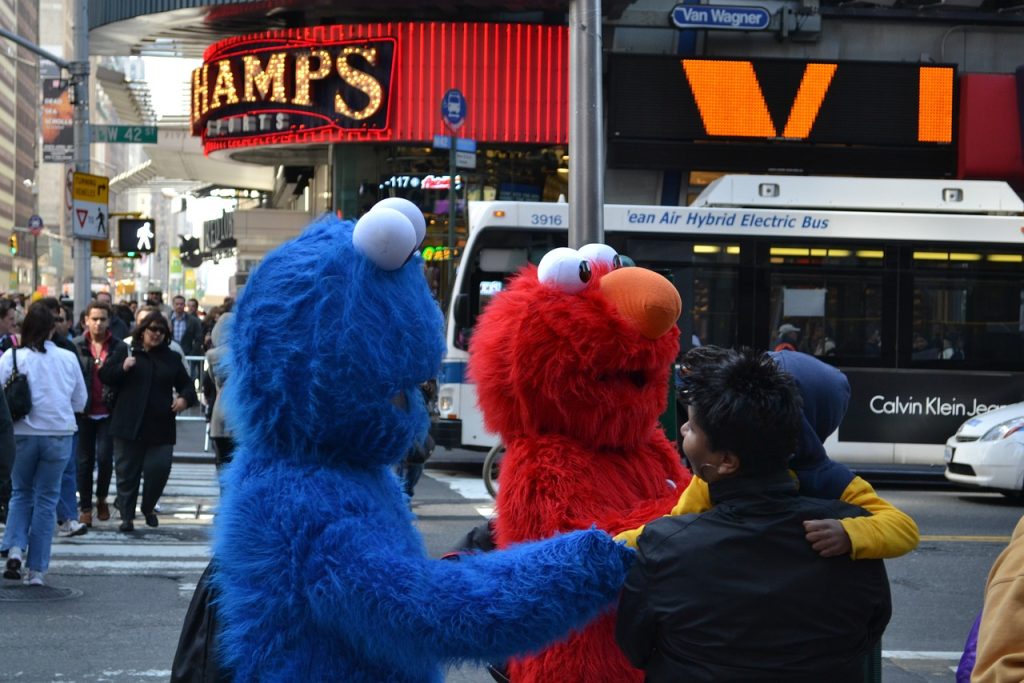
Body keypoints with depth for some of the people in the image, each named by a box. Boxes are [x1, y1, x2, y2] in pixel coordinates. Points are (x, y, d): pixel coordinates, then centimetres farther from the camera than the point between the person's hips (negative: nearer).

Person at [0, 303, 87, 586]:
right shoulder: (68, 359, -1)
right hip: (59, 435, 1)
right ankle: (37, 569, 8)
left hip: (23, 433, -1)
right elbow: (80, 401, 6)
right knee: (46, 497, 9)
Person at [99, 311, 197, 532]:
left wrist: (185, 398, -3)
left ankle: (148, 507, 21)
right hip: (129, 426, -2)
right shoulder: (125, 352, 6)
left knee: (159, 469, -4)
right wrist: (123, 368, -15)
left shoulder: (171, 358, 12)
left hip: (160, 427, 2)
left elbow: (186, 384, 18)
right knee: (127, 472, 2)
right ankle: (127, 516, 11)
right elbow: (104, 375, 3)